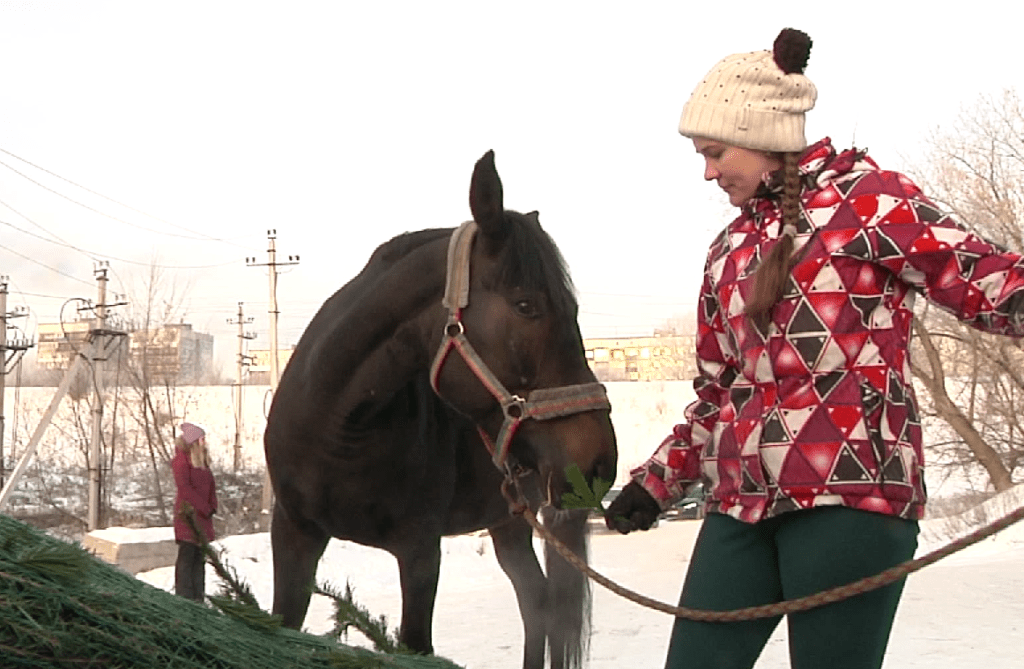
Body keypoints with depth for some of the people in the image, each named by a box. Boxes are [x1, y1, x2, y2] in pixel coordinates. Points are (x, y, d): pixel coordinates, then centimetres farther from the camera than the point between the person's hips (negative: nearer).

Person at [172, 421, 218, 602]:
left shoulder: (202, 460, 17)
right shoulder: (181, 460, -8)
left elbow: (211, 486, 17)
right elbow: (185, 488, -15)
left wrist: (212, 507, 0)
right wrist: (205, 507, -15)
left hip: (203, 516, 8)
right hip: (188, 514, -8)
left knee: (200, 556, 8)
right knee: (187, 555, -7)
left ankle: (198, 597, 12)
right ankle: (184, 598, -5)